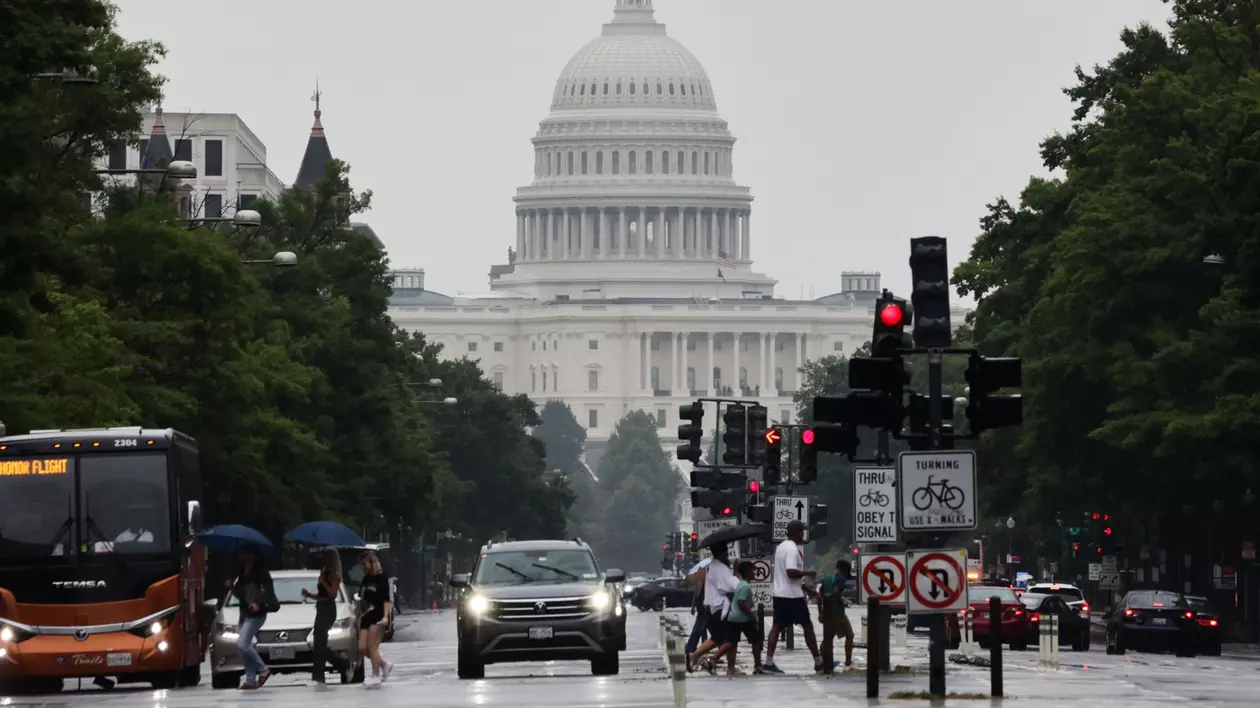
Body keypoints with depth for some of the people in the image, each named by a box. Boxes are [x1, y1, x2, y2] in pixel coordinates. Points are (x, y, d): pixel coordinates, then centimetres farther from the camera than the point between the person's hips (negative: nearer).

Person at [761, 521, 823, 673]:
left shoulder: (781, 547, 14)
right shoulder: (793, 549, -17)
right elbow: (791, 572, -27)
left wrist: (803, 586, 25)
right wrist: (808, 573, -12)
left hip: (779, 594, 9)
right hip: (793, 596, -9)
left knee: (777, 626, 4)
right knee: (807, 626, 3)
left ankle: (769, 662, -4)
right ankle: (818, 662, 9)